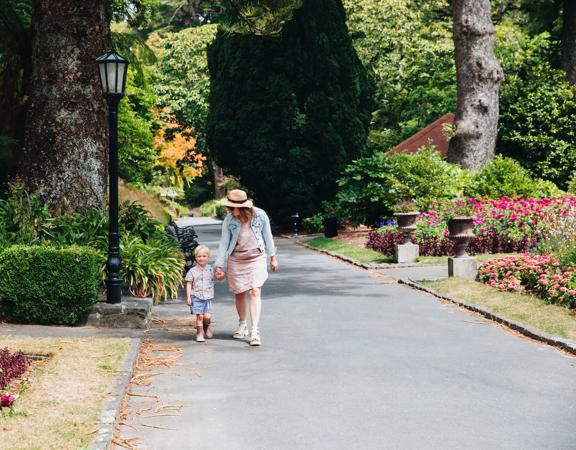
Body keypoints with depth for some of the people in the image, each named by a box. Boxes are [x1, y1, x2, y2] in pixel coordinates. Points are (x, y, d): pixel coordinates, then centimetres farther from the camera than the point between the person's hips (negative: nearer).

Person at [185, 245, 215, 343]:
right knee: (199, 316, -5)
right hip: (196, 297, -1)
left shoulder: (210, 269, 7)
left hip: (208, 297, 2)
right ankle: (199, 333, 9)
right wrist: (188, 296, -3)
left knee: (207, 316, -6)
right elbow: (189, 284, 3)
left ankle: (207, 326, 25)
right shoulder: (192, 271, 1)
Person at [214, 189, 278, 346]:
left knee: (255, 292, -12)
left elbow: (267, 236, 4)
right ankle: (242, 326, 30)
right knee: (239, 294, 9)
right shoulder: (229, 220, -8)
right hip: (236, 260, 2)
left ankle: (255, 331, -13)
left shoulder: (260, 215, -10)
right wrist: (219, 266, -1)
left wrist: (272, 257, 11)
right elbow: (224, 243, -1)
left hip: (256, 258, -2)